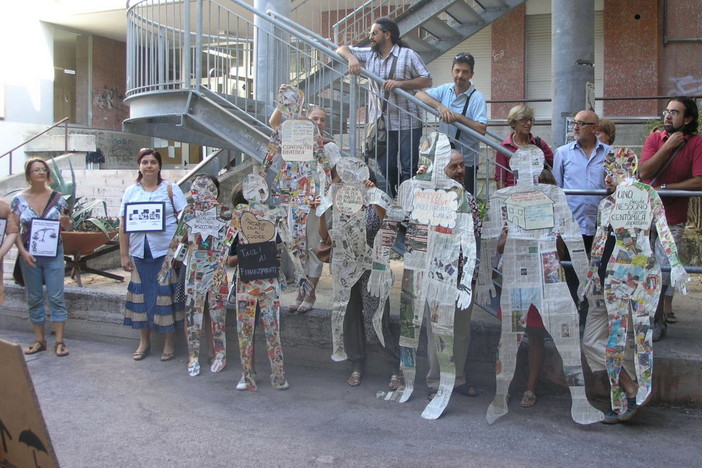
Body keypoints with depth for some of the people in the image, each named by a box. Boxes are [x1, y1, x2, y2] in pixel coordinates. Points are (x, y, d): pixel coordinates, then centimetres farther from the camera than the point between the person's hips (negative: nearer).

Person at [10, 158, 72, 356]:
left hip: (54, 254, -1)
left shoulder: (57, 198, 1)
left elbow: (67, 226, 9)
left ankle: (59, 341, 3)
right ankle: (39, 340, 19)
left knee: (56, 297, -2)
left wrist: (66, 222, -15)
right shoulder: (18, 200, 0)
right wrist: (23, 252, -12)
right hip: (29, 256, 1)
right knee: (34, 299, 8)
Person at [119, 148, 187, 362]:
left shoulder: (171, 189, 0)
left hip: (166, 252, -3)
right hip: (140, 253, 3)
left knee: (166, 295, 0)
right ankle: (144, 342, 23)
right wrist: (124, 255, 5)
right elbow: (123, 225, 9)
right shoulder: (130, 192, 9)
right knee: (142, 295, 8)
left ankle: (170, 342, 14)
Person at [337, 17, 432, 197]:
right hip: (380, 123, 5)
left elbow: (427, 80, -4)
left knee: (409, 168, -2)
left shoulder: (408, 55, -1)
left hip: (407, 123, -4)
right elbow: (341, 49, 14)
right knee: (385, 169, 9)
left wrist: (401, 83, -16)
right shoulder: (368, 54, 12)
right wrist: (351, 58, -8)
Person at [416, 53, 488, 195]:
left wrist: (458, 117, -25)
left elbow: (482, 129, -22)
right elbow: (420, 95, -4)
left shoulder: (477, 98, -12)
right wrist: (439, 106, -18)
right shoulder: (445, 90, 4)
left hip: (466, 163, -5)